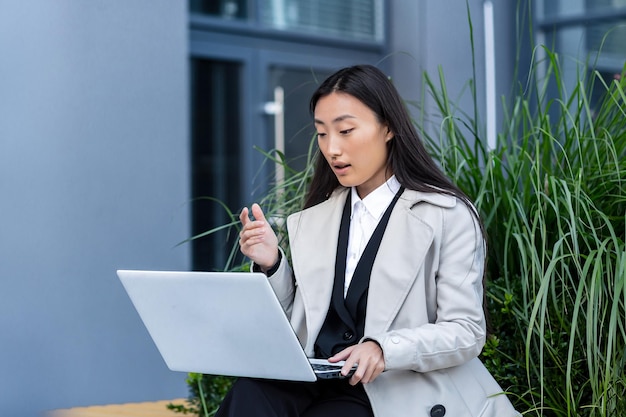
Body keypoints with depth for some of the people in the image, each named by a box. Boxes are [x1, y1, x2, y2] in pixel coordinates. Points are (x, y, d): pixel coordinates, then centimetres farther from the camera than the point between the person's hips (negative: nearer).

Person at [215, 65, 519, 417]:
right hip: (317, 382, 5)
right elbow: (295, 328, 12)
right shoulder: (313, 220, 14)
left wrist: (384, 348, -23)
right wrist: (273, 265, -5)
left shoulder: (448, 215, -2)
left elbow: (466, 333, -7)